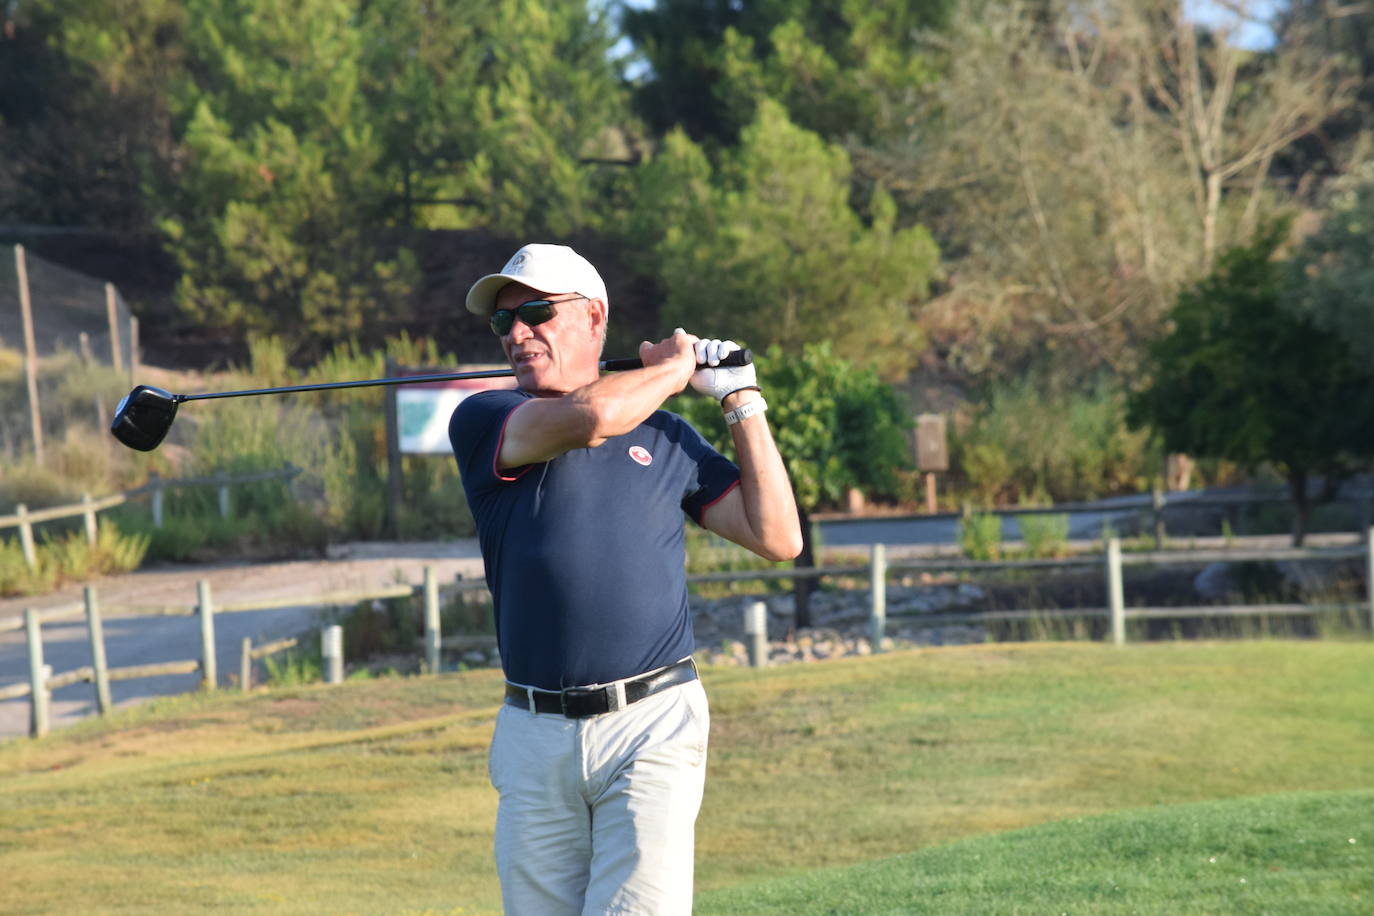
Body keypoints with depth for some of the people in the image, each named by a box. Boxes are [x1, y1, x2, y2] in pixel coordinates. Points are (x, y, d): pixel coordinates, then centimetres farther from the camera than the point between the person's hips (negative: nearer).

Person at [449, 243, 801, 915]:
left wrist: (741, 402, 11)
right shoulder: (483, 423, 6)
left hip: (650, 729, -1)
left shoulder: (665, 437, 13)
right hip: (533, 736, 1)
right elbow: (589, 418, -14)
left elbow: (777, 538, 10)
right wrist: (673, 370, 4)